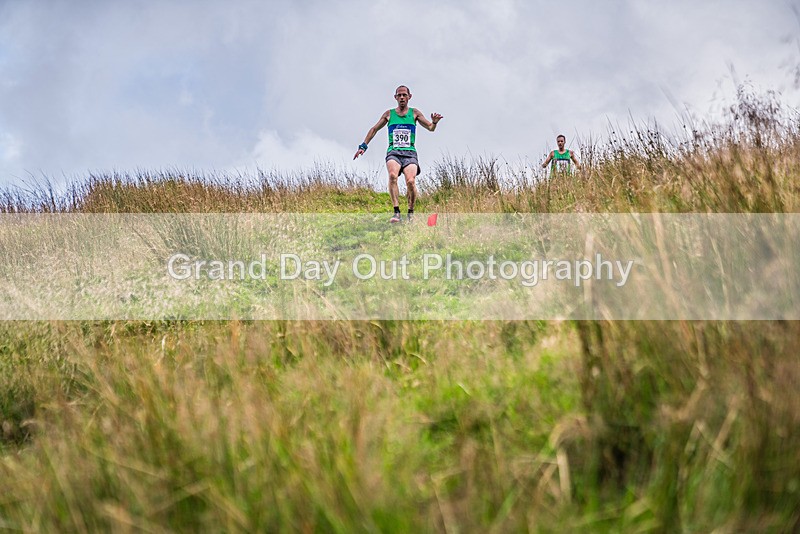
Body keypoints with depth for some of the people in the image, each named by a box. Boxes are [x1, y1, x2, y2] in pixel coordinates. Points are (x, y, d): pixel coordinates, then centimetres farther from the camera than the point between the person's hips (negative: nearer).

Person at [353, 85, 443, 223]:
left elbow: (430, 128, 9)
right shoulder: (389, 114, 13)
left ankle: (411, 213, -1)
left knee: (410, 181, -23)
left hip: (409, 153, 0)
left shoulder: (414, 113, 12)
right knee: (392, 175, -31)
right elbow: (374, 129, 20)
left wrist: (434, 122, -14)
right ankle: (396, 212, -33)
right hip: (393, 152, 0)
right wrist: (363, 146, 13)